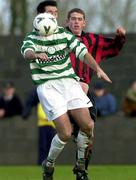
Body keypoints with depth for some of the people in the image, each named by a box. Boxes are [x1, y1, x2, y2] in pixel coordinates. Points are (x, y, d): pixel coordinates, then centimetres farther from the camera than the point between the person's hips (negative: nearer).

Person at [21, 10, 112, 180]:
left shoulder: (63, 33, 11)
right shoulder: (32, 37, -1)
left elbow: (82, 51, 10)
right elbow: (27, 52, -22)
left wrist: (97, 68, -5)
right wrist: (36, 55, -45)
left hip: (69, 81, 4)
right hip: (47, 85, -4)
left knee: (87, 125, -11)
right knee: (66, 133, -17)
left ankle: (81, 164, 15)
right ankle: (49, 164, 10)